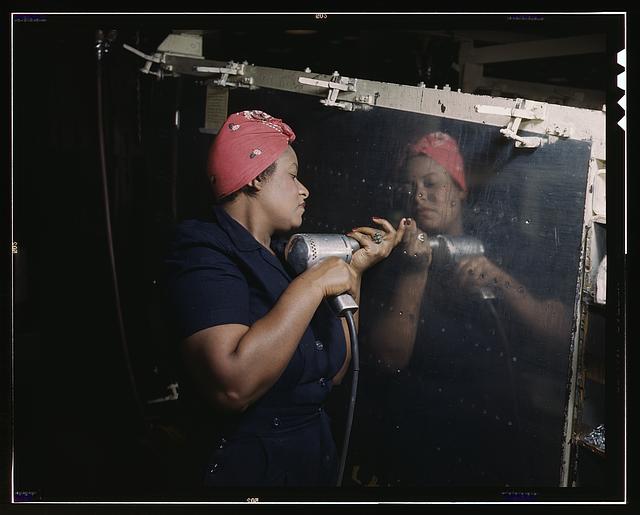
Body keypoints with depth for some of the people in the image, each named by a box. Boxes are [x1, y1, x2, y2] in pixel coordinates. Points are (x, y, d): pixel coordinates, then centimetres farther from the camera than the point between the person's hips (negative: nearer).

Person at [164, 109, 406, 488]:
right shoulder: (205, 252, -17)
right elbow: (232, 386, -33)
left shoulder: (280, 257, 8)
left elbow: (334, 373, 6)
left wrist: (357, 268, 2)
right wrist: (314, 283, -25)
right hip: (251, 468, -8)